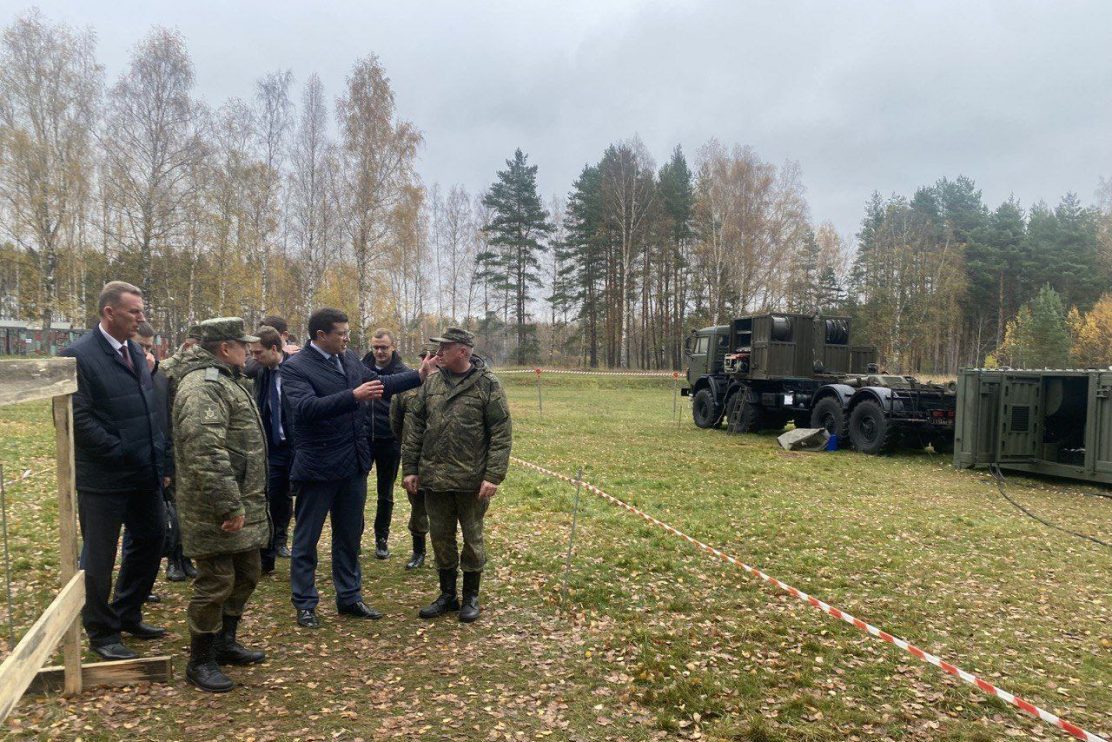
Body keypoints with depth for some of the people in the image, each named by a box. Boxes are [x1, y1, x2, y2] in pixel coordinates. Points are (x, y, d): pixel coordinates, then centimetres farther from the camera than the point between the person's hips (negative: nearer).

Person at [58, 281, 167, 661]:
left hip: (145, 472, 8)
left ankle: (127, 615, 36)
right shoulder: (79, 355, -14)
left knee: (150, 542, 18)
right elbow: (78, 417, -19)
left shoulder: (134, 351, 10)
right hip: (104, 477, -8)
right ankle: (102, 633, 24)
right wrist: (121, 453, -18)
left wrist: (158, 454, 7)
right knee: (99, 557, 7)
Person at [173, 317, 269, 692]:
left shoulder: (222, 381, 17)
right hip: (216, 512, -11)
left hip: (245, 507, 11)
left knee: (245, 576, 19)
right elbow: (206, 453, -29)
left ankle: (224, 643, 36)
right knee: (215, 583, 1)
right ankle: (200, 662, 16)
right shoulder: (204, 387, -19)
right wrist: (229, 506, -27)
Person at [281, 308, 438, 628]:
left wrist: (419, 376, 15)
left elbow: (379, 383, 20)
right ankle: (304, 604, 22)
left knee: (350, 536, 17)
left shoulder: (349, 359, 6)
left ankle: (349, 597, 31)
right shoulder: (295, 367, -14)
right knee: (306, 539, 8)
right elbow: (306, 407, -29)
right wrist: (353, 396, -36)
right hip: (318, 468, -7)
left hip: (354, 465, 7)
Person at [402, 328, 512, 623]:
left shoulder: (488, 385, -8)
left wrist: (494, 476, -15)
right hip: (434, 478, 5)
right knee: (440, 537, 14)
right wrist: (410, 468, 5)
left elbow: (501, 434, -10)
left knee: (472, 539, 9)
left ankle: (471, 597, 26)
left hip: (472, 481, -4)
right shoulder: (431, 384, 6)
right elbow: (414, 426, 9)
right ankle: (447, 594, 30)